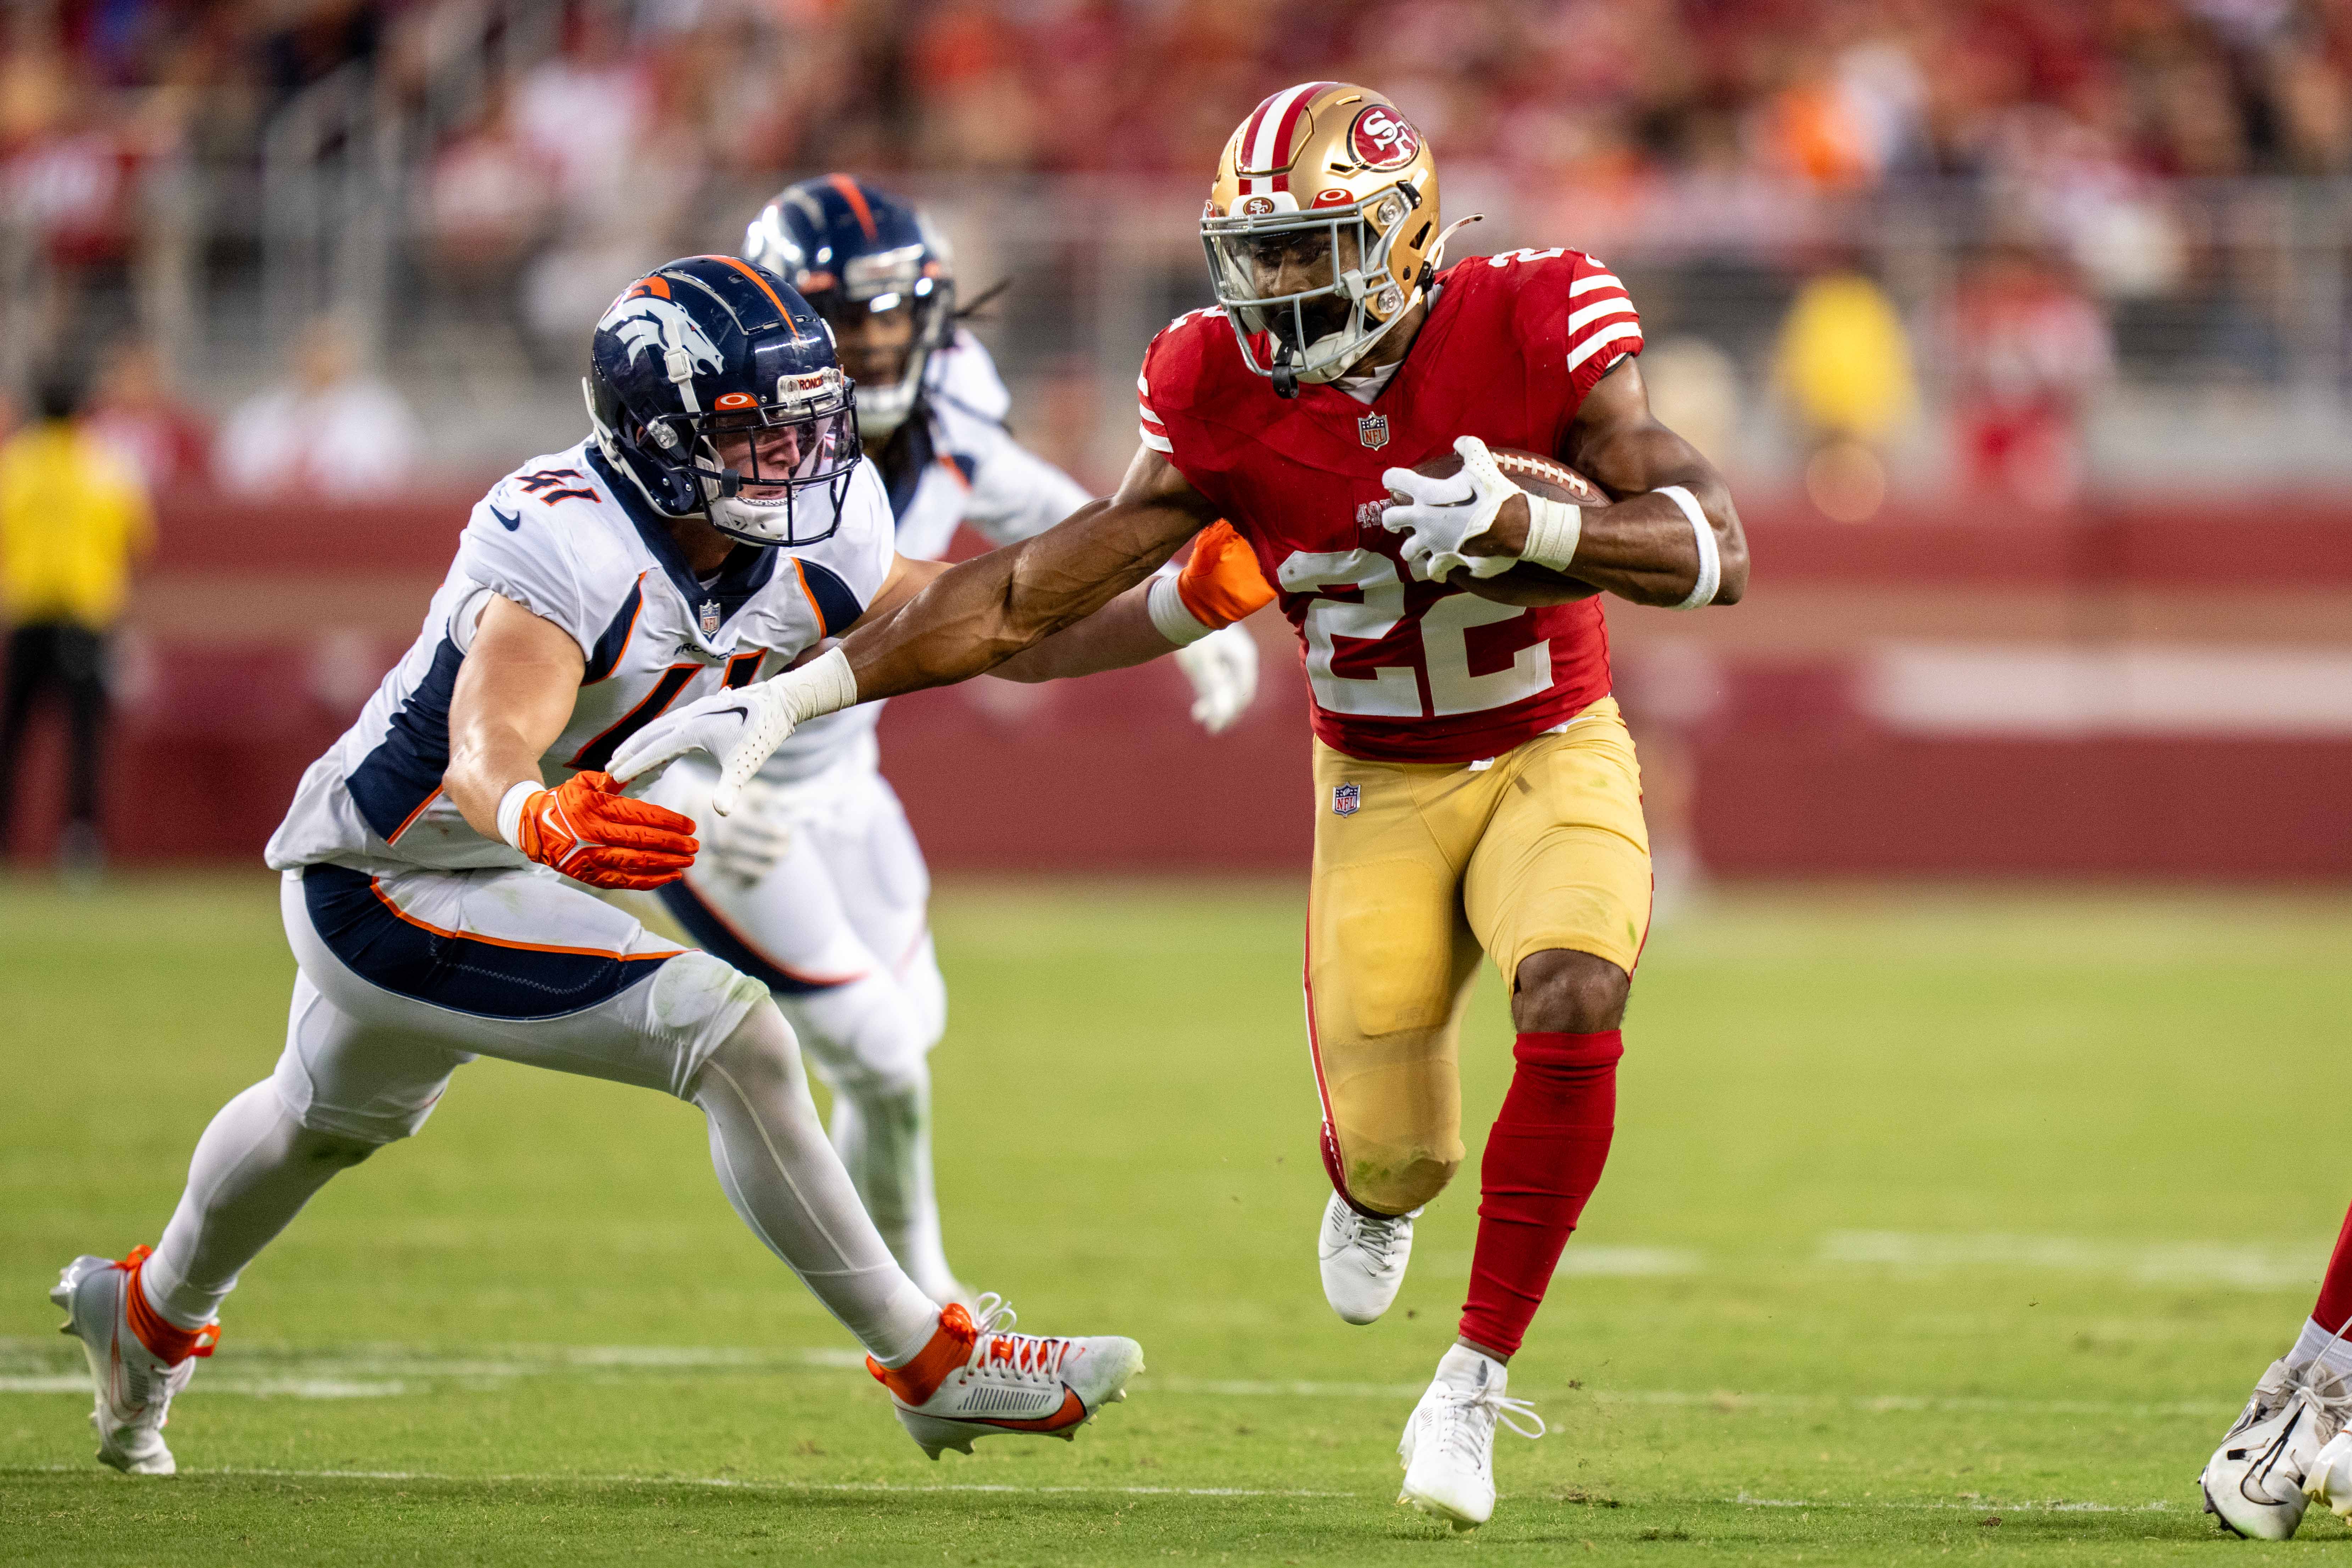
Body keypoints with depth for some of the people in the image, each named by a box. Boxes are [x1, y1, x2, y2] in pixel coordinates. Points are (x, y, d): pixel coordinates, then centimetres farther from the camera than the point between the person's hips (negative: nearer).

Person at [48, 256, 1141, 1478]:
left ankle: (149, 1315, 61)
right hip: (391, 885, -9)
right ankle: (926, 1365, -10)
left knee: (329, 1119, 34)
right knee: (736, 1044, -21)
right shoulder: (573, 557, -35)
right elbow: (485, 751, -50)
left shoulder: (807, 558, -11)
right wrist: (539, 817, -73)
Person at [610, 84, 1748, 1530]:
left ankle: (1477, 1377, -16)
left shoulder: (1528, 332, -20)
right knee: (1391, 1160, -6)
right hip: (1384, 794, 2)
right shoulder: (1223, 398, -14)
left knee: (1571, 1002, -31)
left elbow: (1716, 553, -23)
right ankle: (1380, 1191, 37)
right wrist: (800, 693, -14)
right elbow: (1037, 594, -9)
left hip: (1554, 760, -2)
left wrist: (1526, 525, -41)